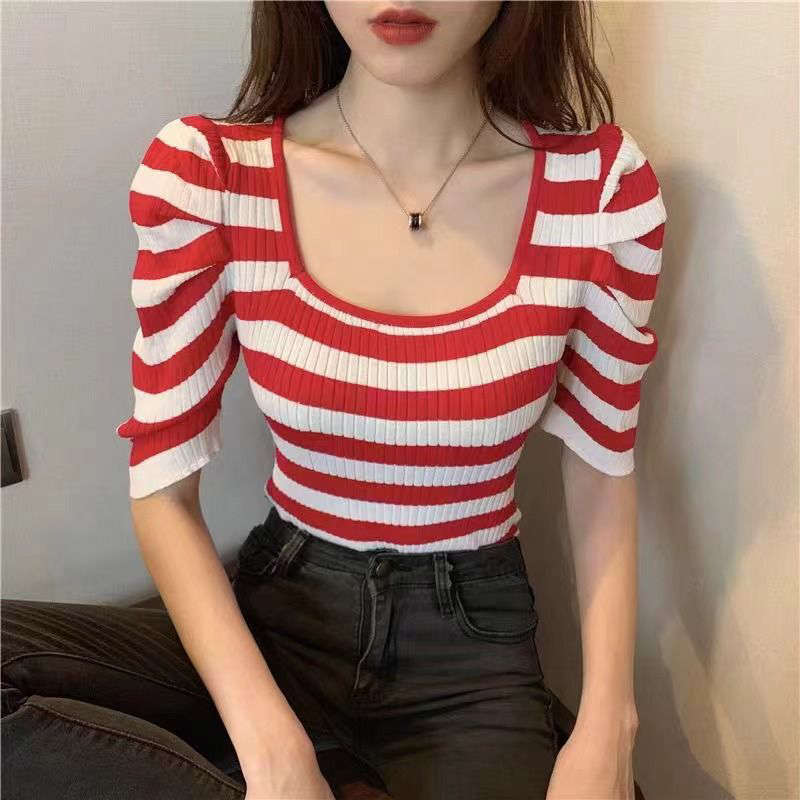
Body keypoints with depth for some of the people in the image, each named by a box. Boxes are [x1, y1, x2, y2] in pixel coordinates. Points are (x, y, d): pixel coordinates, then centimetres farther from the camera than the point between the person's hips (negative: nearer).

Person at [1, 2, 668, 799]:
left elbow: (603, 471, -1)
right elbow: (163, 489, -9)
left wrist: (606, 726, -12)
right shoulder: (201, 174, -12)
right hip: (278, 609, 2)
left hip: (471, 640, 0)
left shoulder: (601, 184, -11)